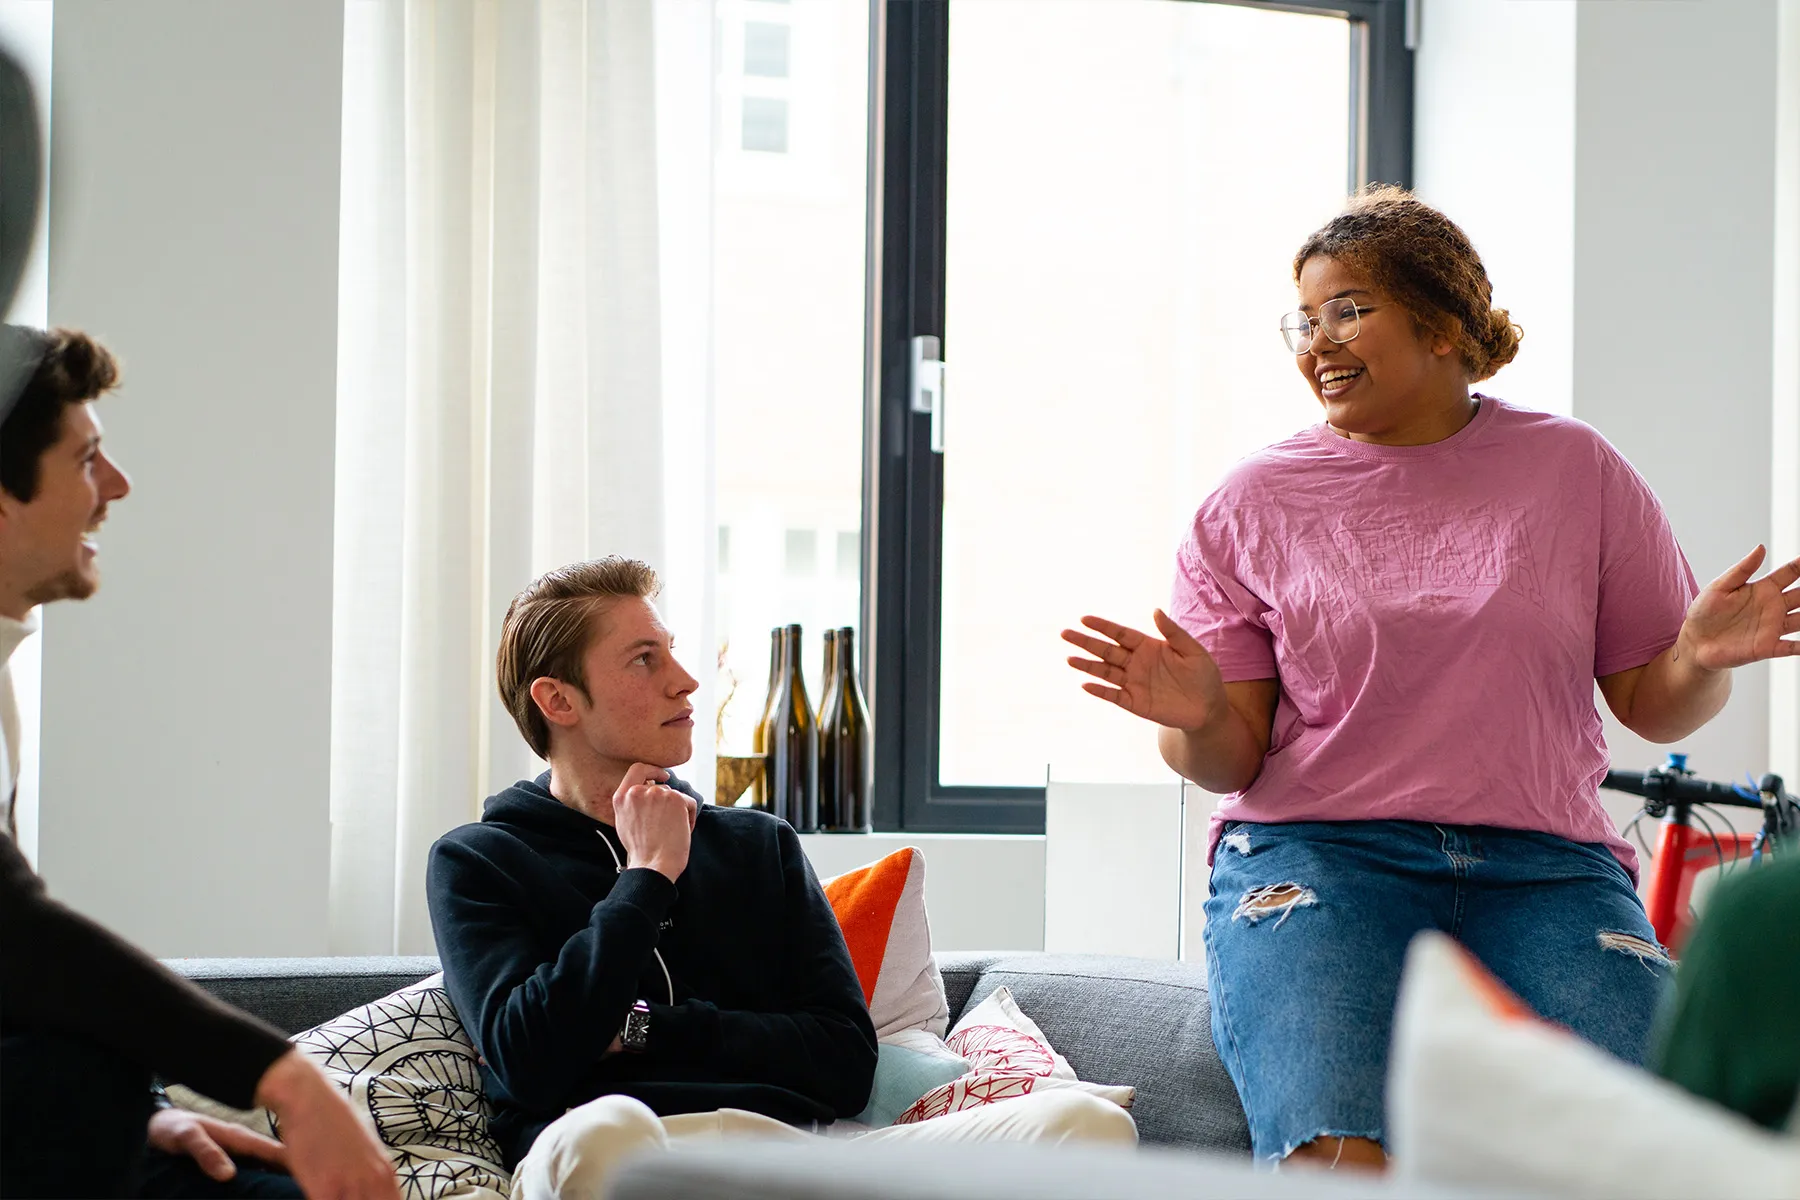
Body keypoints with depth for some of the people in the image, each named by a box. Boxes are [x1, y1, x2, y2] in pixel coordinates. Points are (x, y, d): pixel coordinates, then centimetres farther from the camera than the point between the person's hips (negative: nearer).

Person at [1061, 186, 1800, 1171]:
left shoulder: (1573, 470, 12)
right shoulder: (1253, 502, 11)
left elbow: (1652, 706, 14)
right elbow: (1232, 761, 8)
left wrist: (1701, 658, -7)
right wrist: (1198, 718, -15)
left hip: (1544, 867, 1)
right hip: (1317, 856, -1)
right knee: (1338, 1151, -30)